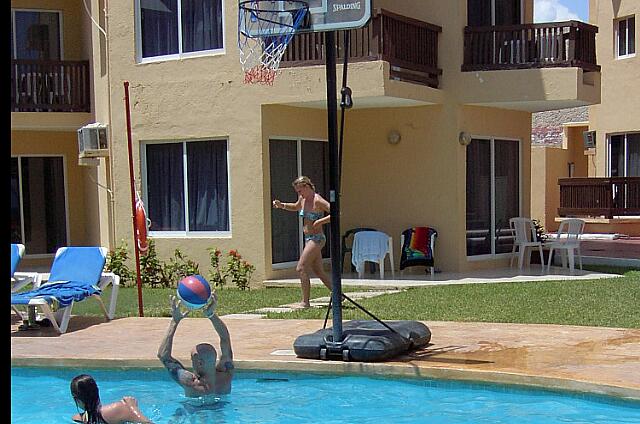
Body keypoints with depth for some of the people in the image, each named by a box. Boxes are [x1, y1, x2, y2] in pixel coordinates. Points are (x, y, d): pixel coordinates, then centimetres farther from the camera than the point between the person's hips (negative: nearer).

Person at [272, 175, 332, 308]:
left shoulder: (317, 200, -17)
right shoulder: (303, 199, 8)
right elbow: (296, 207, 31)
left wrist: (320, 221, -26)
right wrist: (281, 205, 15)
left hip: (316, 239, -9)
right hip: (308, 238, 9)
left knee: (301, 268, -11)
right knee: (319, 272, 13)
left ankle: (305, 302, -7)